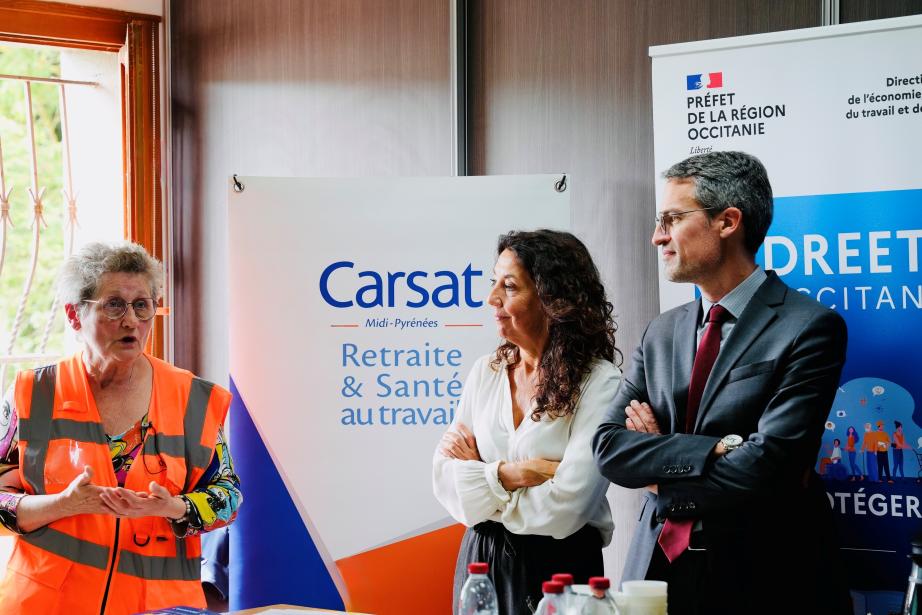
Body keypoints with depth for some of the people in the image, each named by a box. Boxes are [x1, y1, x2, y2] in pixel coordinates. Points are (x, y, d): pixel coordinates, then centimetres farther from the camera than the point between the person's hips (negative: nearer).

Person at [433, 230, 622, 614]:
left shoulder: (600, 384, -14)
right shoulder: (485, 373, 3)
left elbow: (562, 509, -21)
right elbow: (446, 482, -1)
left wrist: (480, 474, -10)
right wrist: (509, 474, -16)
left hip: (559, 567, -5)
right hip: (482, 562, 5)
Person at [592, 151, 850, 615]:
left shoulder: (809, 328, -10)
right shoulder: (662, 332, 9)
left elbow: (768, 467, -20)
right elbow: (608, 446, -1)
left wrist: (661, 473, -6)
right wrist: (717, 449, -16)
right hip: (659, 570, 5)